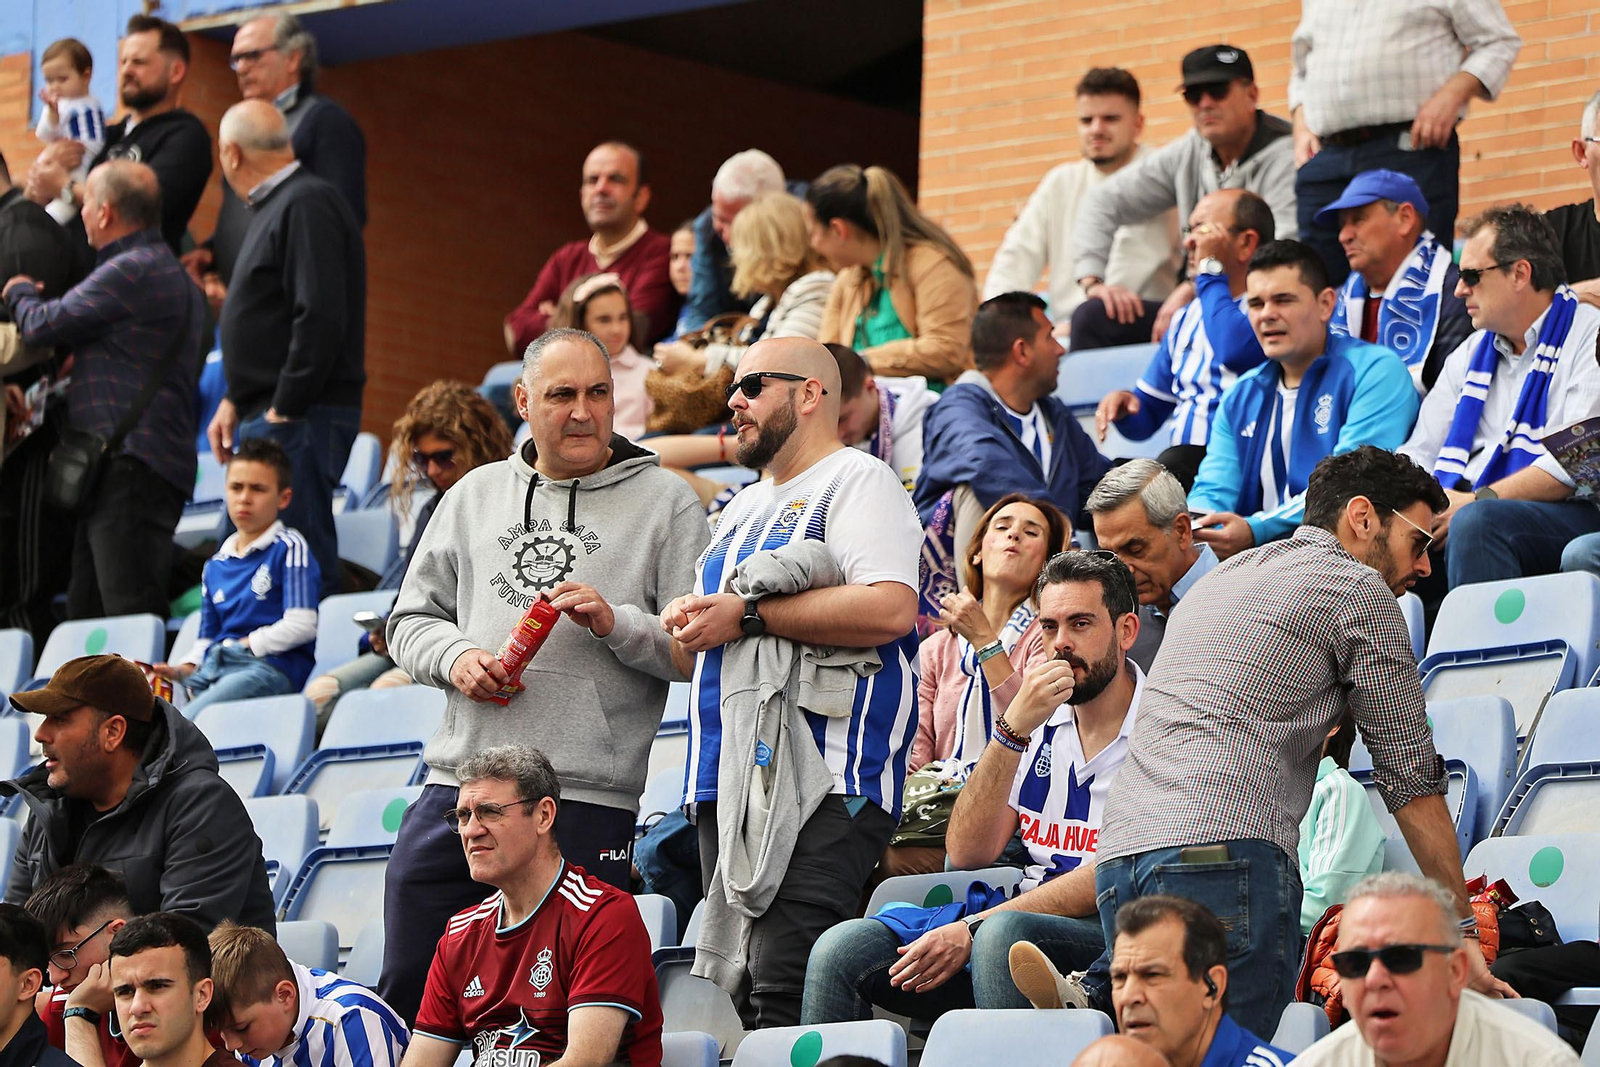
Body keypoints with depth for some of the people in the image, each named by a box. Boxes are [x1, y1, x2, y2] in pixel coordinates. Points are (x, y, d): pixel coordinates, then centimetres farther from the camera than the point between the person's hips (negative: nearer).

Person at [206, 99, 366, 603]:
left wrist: (285, 407, -20)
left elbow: (321, 317, -22)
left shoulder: (307, 205, -13)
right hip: (269, 415, 11)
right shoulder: (273, 206, 20)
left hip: (299, 417, -11)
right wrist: (235, 400, 17)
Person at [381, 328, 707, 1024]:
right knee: (407, 989, 6)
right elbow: (411, 619, 19)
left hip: (587, 801, -4)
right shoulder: (475, 496, 16)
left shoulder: (664, 503, 4)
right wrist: (455, 658, -1)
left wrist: (617, 623, -16)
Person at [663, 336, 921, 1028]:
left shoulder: (857, 481, 0)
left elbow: (891, 608, -18)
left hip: (822, 783, -9)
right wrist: (683, 627, 7)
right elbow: (700, 658, 32)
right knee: (731, 991, 6)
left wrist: (748, 614, -14)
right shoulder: (743, 510, 28)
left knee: (788, 995, -20)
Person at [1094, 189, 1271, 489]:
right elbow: (1146, 419, 29)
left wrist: (1210, 270, -6)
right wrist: (1126, 406, 2)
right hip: (1181, 458, 7)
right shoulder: (1187, 318, 25)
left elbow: (1235, 351, -24)